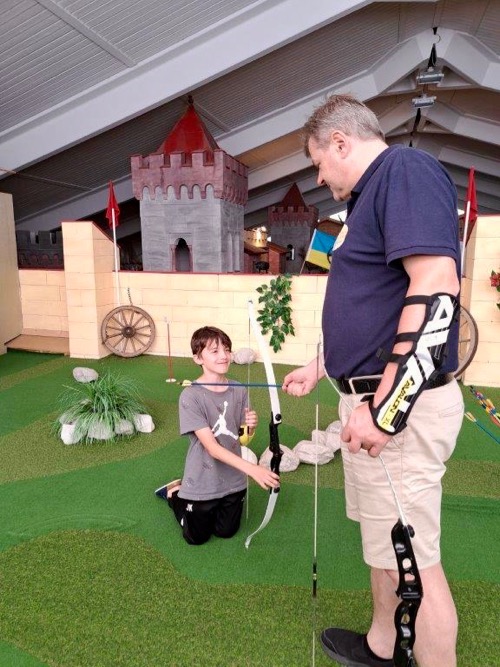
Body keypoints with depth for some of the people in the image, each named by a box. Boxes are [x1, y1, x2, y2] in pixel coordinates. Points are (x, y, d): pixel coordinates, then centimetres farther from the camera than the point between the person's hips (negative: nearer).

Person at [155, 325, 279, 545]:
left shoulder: (239, 390, -9)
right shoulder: (190, 396, -24)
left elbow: (242, 439, 1)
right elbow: (212, 448, -28)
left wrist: (250, 427, -22)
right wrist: (252, 469, -38)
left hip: (233, 481, 4)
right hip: (202, 484, -4)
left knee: (226, 532, 23)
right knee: (197, 538, 17)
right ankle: (173, 492, 40)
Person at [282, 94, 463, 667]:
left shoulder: (407, 169, -11)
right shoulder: (371, 195, 19)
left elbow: (436, 291, -25)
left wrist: (385, 406, -26)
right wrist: (319, 369, 28)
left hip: (399, 405, -10)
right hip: (370, 398, 10)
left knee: (412, 559, 4)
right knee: (384, 543, 23)